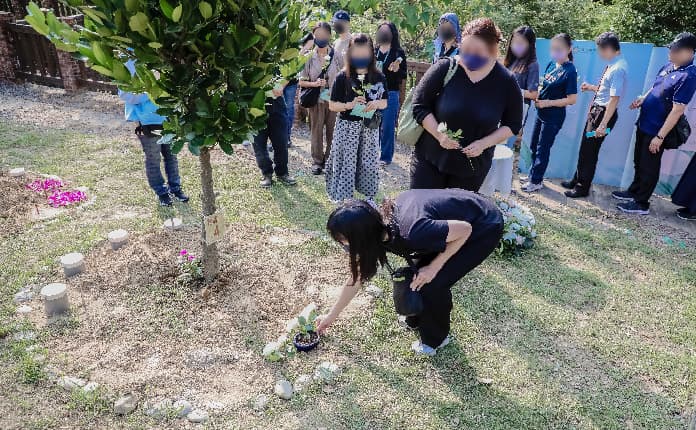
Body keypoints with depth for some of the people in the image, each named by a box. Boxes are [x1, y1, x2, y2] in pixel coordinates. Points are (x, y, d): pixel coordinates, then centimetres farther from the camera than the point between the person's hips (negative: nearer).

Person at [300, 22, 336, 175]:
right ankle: (317, 161, 18)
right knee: (316, 131, 6)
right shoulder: (309, 57, 0)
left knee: (333, 131, 5)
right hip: (315, 99, 0)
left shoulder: (337, 55, 0)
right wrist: (315, 84, -15)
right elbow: (301, 82, 2)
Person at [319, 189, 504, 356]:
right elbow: (357, 276, 2)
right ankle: (417, 319, 31)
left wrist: (433, 267, -19)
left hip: (485, 226, -6)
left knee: (433, 283, -9)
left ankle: (436, 337, 16)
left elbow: (465, 229, -23)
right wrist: (331, 316, 10)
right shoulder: (377, 228, -12)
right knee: (417, 276, 3)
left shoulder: (411, 232, -38)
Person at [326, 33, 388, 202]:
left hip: (370, 128, 3)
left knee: (369, 164, 9)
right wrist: (349, 105, -20)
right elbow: (332, 105, -3)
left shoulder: (378, 77, 2)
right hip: (347, 127, -2)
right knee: (346, 164, 1)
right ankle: (343, 201, 14)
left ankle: (369, 199, 25)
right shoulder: (343, 77, -5)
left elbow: (385, 102, 10)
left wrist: (376, 103, -13)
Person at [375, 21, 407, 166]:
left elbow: (404, 75, -4)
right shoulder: (374, 51, 8)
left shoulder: (398, 53, -2)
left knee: (388, 126, 0)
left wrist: (396, 69, -22)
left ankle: (386, 156, 11)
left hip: (390, 93, -4)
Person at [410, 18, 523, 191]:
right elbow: (419, 105, -7)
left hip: (473, 164, 1)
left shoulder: (506, 82, -8)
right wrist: (439, 134, -21)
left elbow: (512, 124, 3)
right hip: (430, 157, -1)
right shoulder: (446, 68, -13)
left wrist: (484, 143, -13)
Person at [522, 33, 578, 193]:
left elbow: (572, 99, -18)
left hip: (554, 117, -7)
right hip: (541, 113, 8)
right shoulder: (552, 64, 3)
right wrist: (536, 93, -4)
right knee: (533, 146, 17)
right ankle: (533, 175, 33)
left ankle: (536, 181, 17)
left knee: (542, 149, 3)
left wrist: (548, 103, -19)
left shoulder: (570, 71, -17)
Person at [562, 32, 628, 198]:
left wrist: (603, 124, -26)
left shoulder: (618, 69, -21)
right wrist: (591, 88, 10)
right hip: (596, 109, 9)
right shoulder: (612, 65, 7)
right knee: (585, 147, 19)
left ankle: (583, 188, 17)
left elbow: (614, 98, -25)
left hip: (604, 113, -9)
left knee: (590, 151, 2)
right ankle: (577, 180, 35)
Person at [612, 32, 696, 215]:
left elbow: (677, 110, -23)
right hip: (644, 124, 8)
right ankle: (634, 192, 38)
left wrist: (660, 137, -24)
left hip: (656, 131, -8)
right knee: (639, 162, 21)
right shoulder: (668, 66, 5)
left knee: (649, 167, 3)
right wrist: (643, 99, 1)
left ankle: (641, 203, 15)